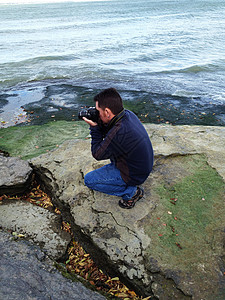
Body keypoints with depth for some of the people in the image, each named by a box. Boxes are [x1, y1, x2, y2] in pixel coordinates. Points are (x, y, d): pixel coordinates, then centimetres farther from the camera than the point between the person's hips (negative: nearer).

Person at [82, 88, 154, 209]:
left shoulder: (118, 133, -35)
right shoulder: (128, 114, -8)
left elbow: (97, 154, -17)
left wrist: (94, 127, -12)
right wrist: (100, 125, -7)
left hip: (134, 175, -8)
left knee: (88, 180, -3)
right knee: (109, 146, 25)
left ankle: (131, 192, 0)